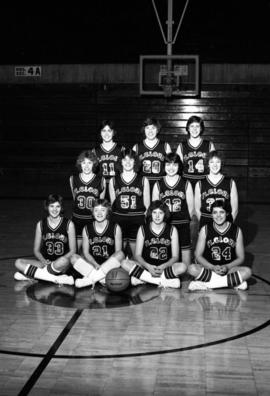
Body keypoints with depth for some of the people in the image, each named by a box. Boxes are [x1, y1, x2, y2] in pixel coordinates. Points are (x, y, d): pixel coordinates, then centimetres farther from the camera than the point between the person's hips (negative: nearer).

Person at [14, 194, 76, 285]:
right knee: (18, 262, -21)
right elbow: (36, 250, 9)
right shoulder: (41, 224, 5)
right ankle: (57, 279, -26)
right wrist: (43, 261, -14)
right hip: (45, 262, 3)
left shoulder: (69, 224, -2)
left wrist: (55, 263, -17)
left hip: (62, 266, -3)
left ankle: (31, 274, -20)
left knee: (63, 261, -39)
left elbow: (72, 251, -2)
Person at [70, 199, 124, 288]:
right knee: (74, 257, -21)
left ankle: (89, 279, -29)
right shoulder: (87, 229, 5)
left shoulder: (115, 228, 1)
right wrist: (95, 265, -16)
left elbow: (118, 252, -2)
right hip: (92, 265, 1)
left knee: (120, 254, -30)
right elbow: (86, 252, 5)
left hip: (109, 265, -1)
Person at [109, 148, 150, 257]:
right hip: (119, 222, 1)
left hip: (138, 222, -1)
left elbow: (147, 205, 6)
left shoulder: (143, 180, 5)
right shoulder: (113, 181, 8)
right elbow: (112, 204, 13)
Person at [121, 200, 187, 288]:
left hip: (165, 267, 0)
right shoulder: (143, 229, 3)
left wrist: (163, 267, -21)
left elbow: (175, 257, -1)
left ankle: (141, 277, -28)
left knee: (182, 267, -31)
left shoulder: (172, 230, 2)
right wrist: (148, 267, -21)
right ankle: (164, 281, -28)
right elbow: (137, 255, -1)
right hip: (146, 266, 1)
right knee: (125, 263, -27)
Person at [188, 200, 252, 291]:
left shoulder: (236, 230, 0)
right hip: (209, 268, -1)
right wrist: (213, 267, -18)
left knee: (247, 271, -29)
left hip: (229, 268, 1)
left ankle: (205, 284, -27)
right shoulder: (205, 230, -2)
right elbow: (198, 255, -2)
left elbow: (241, 258, 2)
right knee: (192, 269, -31)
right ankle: (235, 281, -27)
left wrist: (227, 267, -17)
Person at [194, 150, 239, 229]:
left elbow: (234, 209, 6)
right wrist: (204, 223, 2)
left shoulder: (230, 183, 4)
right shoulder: (200, 184, 4)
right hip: (205, 225, 0)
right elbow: (197, 209, 9)